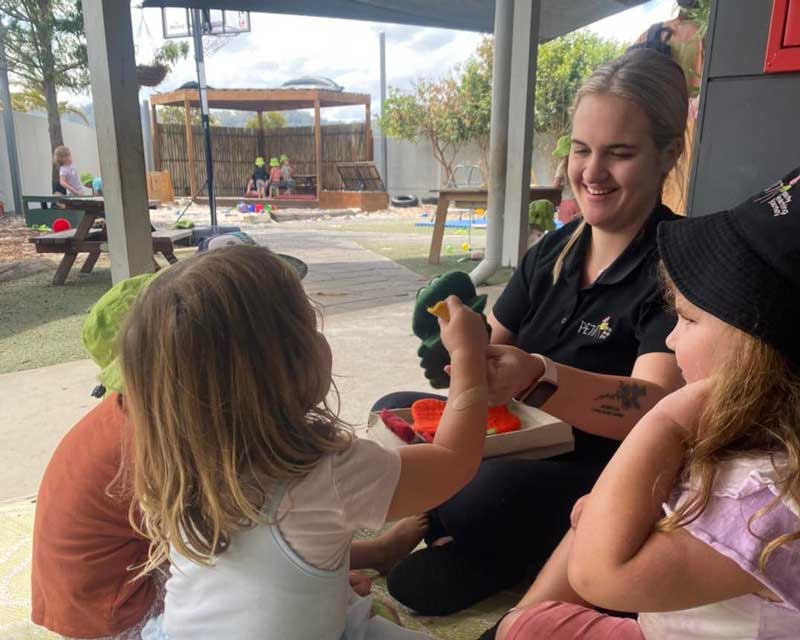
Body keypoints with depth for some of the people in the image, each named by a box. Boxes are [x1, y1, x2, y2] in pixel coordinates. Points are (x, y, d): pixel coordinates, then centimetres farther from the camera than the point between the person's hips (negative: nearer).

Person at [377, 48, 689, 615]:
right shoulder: (554, 250, 4)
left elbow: (657, 408, -32)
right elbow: (494, 345, 7)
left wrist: (536, 379, -50)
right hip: (525, 439, 7)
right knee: (394, 412, -1)